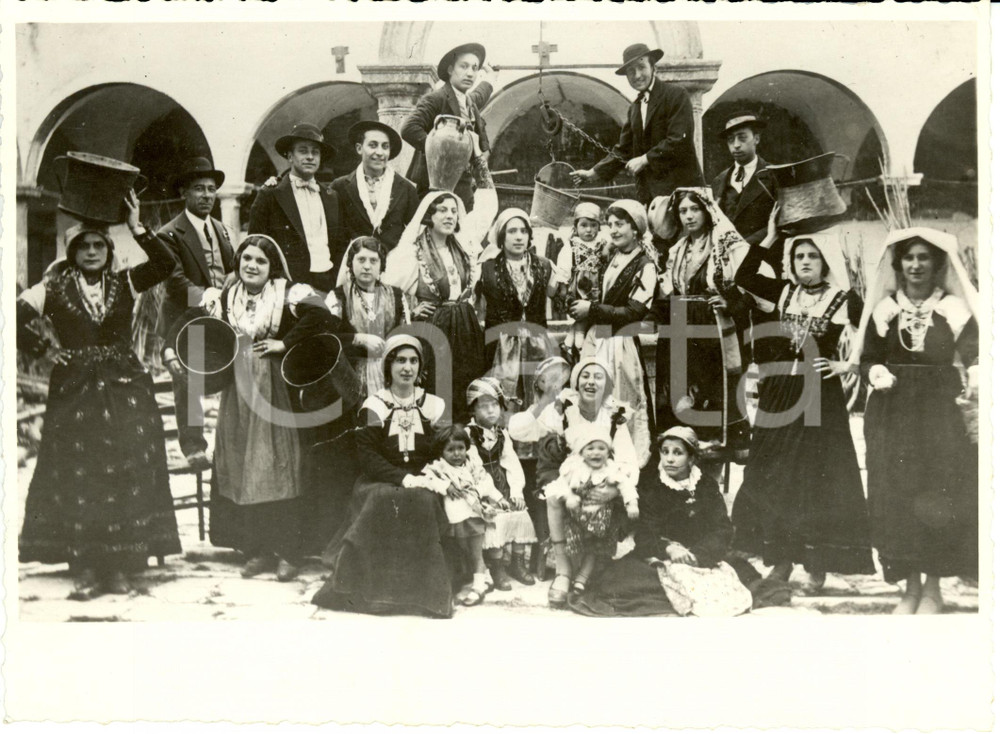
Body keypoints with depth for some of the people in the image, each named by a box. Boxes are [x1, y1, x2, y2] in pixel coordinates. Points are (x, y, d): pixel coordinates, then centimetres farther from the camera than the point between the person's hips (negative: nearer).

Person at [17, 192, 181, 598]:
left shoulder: (124, 283, 7)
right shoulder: (55, 287, 3)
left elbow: (166, 263, -3)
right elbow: (17, 317, -1)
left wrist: (138, 229, -8)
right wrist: (44, 350, -1)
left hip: (125, 390, 1)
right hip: (74, 392, -1)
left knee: (126, 476, -1)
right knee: (77, 479, -2)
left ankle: (119, 568, 7)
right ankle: (84, 571, 5)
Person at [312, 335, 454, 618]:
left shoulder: (434, 406, 11)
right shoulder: (374, 406, 5)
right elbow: (367, 456, -5)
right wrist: (402, 478, -19)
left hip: (423, 485, 1)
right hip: (380, 482, -1)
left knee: (424, 502, -32)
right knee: (385, 502, -34)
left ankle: (424, 589, -23)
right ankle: (373, 587, -26)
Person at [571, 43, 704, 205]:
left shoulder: (676, 95, -4)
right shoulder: (634, 108, 17)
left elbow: (679, 140, -13)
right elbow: (623, 149, 19)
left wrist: (645, 159, -12)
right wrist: (593, 173, 11)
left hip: (680, 186, -6)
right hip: (649, 194, 6)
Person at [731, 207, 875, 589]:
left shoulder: (844, 298, -4)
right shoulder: (785, 291, 7)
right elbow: (743, 277, 4)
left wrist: (848, 365, -9)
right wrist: (768, 239, 1)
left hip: (820, 391, -4)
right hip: (780, 388, 4)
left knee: (818, 477, -1)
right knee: (775, 474, 7)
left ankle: (817, 566, 7)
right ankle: (781, 558, 17)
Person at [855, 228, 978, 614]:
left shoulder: (954, 308, 2)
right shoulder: (884, 310, 7)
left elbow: (973, 352, -6)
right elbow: (868, 358, 8)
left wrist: (977, 376, -27)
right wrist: (876, 374, -14)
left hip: (940, 414, -2)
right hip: (892, 415, 2)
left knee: (940, 502, -5)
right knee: (896, 499, 0)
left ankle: (933, 590, 7)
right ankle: (911, 587, 12)